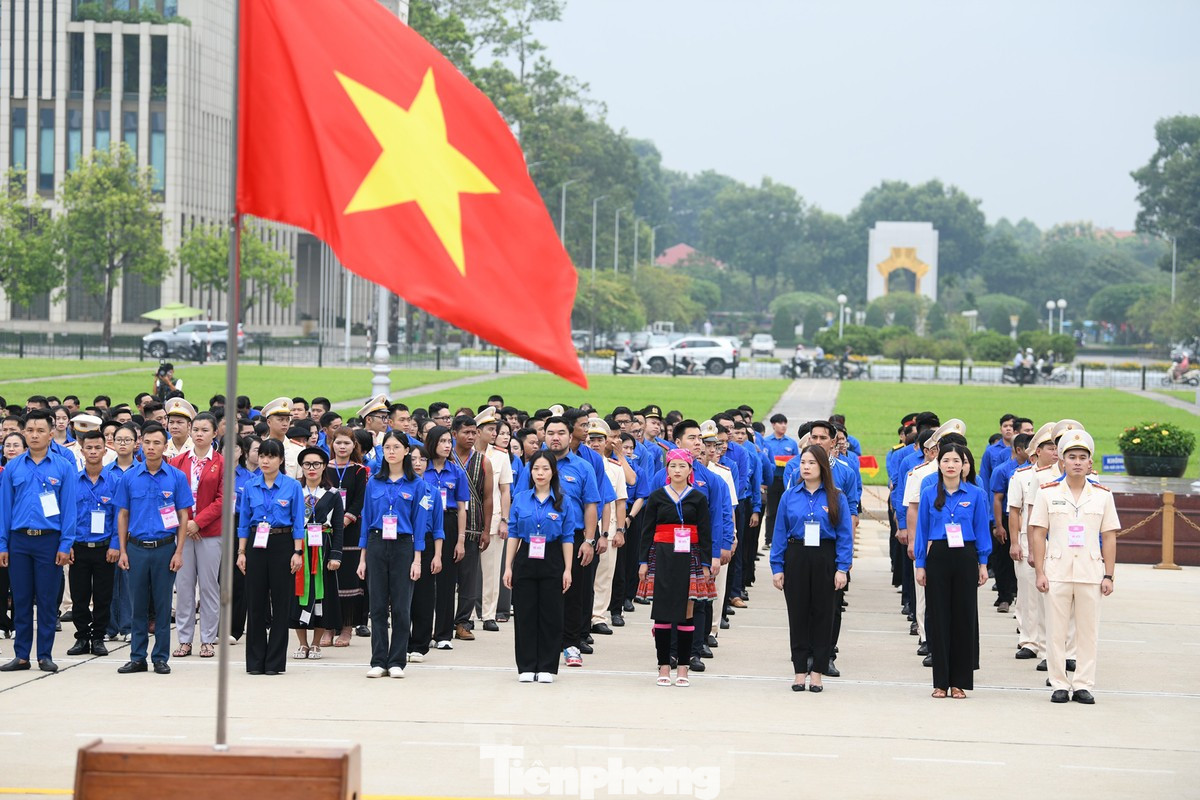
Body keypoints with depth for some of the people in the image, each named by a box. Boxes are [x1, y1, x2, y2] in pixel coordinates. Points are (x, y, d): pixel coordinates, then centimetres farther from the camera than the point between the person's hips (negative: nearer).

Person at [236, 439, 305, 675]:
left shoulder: (292, 486, 0)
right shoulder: (250, 487, 7)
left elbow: (298, 523, 0)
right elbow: (243, 522, 10)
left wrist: (297, 552, -7)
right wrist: (241, 552, 3)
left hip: (282, 545, -2)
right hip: (256, 546, 2)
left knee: (280, 603, 0)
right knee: (255, 603, 3)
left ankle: (275, 662, 6)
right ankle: (255, 661, 10)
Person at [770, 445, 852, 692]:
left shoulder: (837, 498, 0)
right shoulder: (789, 496, 4)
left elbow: (844, 535, -1)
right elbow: (779, 533, 5)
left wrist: (842, 568, -9)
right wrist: (777, 567, 0)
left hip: (825, 560, -1)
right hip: (796, 559, 1)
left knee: (822, 614, 3)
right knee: (797, 614, 4)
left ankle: (817, 672, 9)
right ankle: (800, 671, 11)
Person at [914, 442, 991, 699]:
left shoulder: (976, 494, 3)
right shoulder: (929, 494, 4)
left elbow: (982, 530, 5)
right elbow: (922, 530, 6)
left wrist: (983, 564, 2)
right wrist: (920, 565, 2)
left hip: (965, 557, 0)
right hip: (937, 557, 0)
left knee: (964, 616, 1)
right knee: (938, 617, 2)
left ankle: (960, 682, 8)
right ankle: (941, 681, 8)